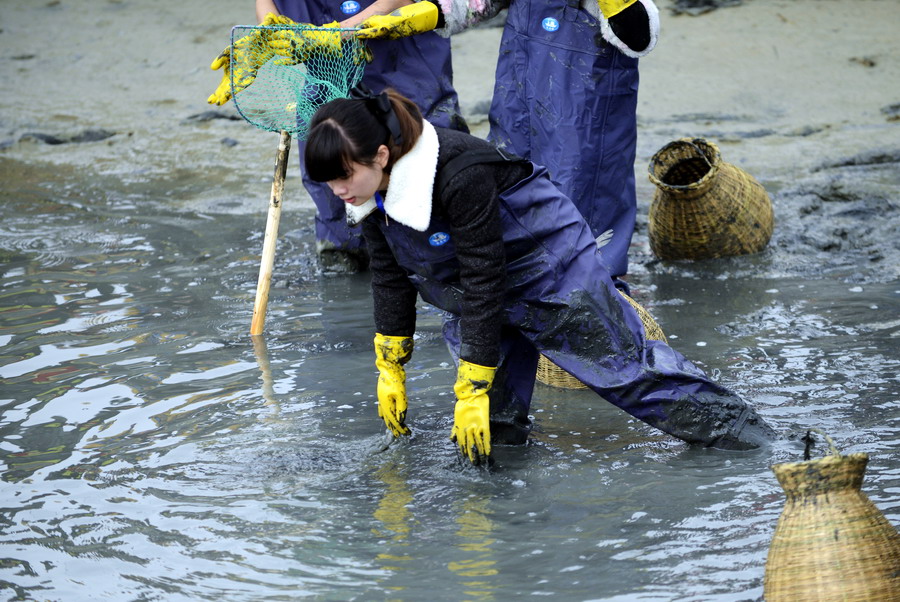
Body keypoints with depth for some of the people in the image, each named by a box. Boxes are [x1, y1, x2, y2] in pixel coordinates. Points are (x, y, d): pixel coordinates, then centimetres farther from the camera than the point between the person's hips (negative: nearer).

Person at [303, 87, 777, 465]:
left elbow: (483, 283, -35)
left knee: (620, 364, 2)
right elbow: (390, 275, 0)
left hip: (549, 269, -7)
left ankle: (736, 427, 14)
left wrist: (473, 391, -33)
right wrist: (390, 369, 2)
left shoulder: (459, 175, -39)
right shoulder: (374, 186, -14)